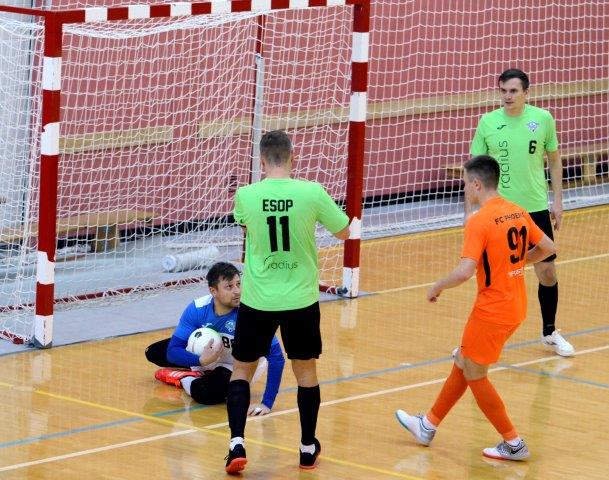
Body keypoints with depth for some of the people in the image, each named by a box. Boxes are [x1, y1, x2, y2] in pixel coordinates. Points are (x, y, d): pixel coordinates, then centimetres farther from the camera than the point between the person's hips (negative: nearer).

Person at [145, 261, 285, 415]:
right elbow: (173, 351, -22)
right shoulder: (197, 309, -24)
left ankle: (185, 378, 1)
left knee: (203, 392, -33)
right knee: (153, 353, 0)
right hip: (207, 354, 5)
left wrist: (267, 403, -42)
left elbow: (276, 357, -36)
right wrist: (201, 360, -42)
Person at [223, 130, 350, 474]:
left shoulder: (246, 195, -10)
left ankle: (237, 444, -1)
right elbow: (344, 233, 1)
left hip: (258, 300, 0)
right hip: (301, 299, 0)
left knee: (242, 371, 13)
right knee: (306, 370, 17)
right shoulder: (311, 192, -13)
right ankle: (308, 448, 26)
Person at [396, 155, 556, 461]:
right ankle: (428, 426, 32)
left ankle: (513, 444, 11)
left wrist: (437, 287, -11)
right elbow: (548, 248, 12)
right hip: (516, 307, 9)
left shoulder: (479, 221, -20)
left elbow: (465, 271, -28)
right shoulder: (517, 212, 4)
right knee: (463, 364, 20)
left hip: (492, 310, -9)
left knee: (474, 375, 8)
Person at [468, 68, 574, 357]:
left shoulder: (542, 119, -3)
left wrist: (557, 201, 5)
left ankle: (550, 333, 25)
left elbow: (554, 160, 8)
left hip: (536, 208, 1)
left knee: (547, 271, 6)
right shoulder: (488, 122, -4)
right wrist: (469, 209, -2)